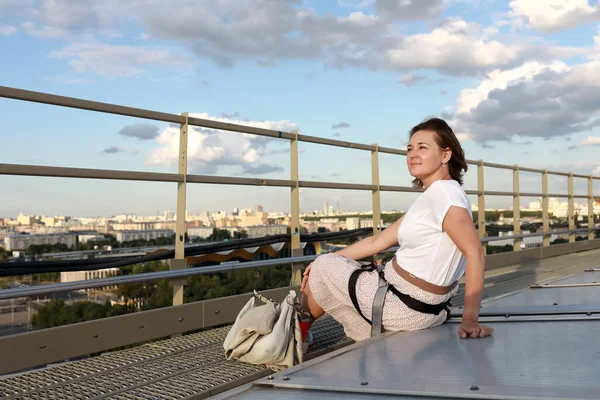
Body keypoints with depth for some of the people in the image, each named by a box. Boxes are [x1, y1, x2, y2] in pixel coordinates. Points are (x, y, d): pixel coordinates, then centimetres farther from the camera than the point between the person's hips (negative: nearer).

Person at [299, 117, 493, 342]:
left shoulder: (443, 192, -19)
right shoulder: (430, 197, 11)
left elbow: (475, 252, -28)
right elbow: (378, 242, 13)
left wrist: (470, 319, -31)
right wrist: (327, 260, 12)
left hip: (408, 307, -10)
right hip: (415, 304, 10)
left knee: (323, 268, 6)